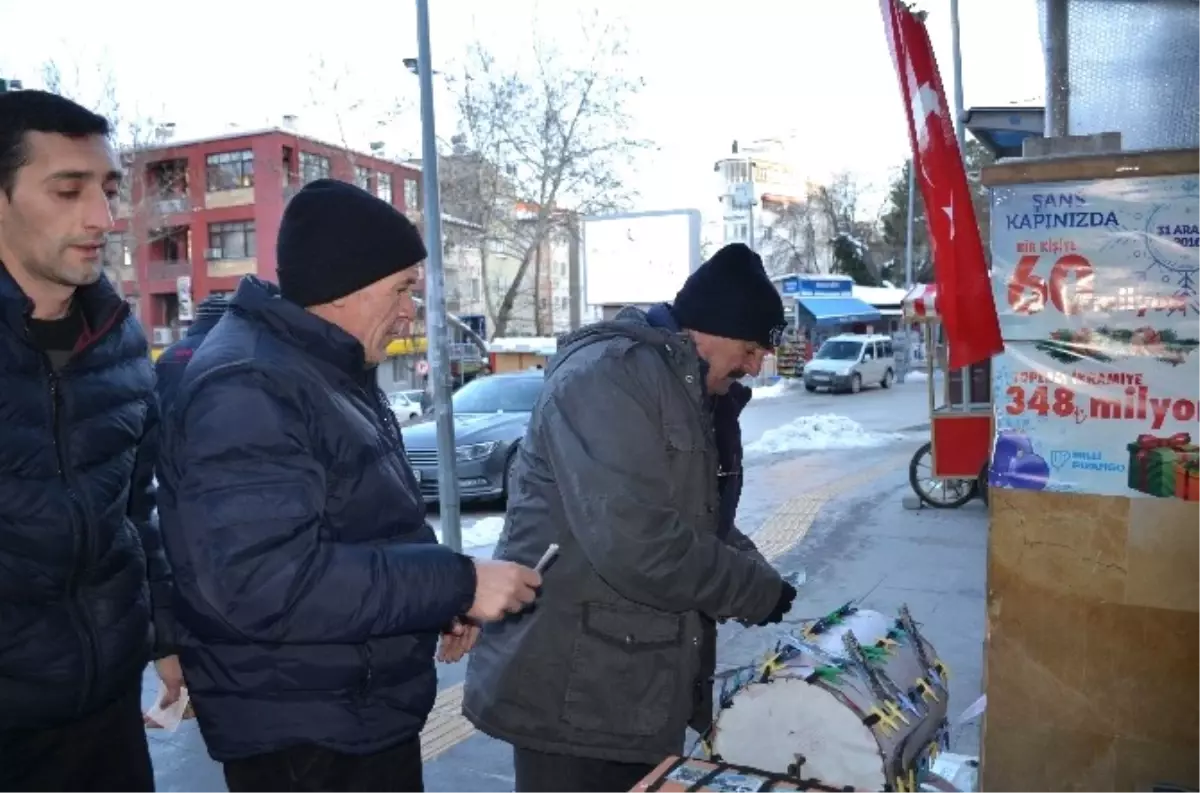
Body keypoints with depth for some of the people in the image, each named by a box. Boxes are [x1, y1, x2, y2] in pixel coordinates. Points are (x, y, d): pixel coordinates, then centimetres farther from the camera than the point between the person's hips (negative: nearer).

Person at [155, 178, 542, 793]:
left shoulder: (331, 372, 9)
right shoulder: (245, 389, -24)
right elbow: (264, 580, -33)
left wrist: (442, 601, 5)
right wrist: (457, 584, -28)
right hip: (301, 742, -9)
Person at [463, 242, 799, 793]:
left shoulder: (697, 396, 12)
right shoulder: (605, 375, -20)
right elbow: (635, 544, -29)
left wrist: (766, 584, -1)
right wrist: (758, 592, -16)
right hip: (574, 695, -9)